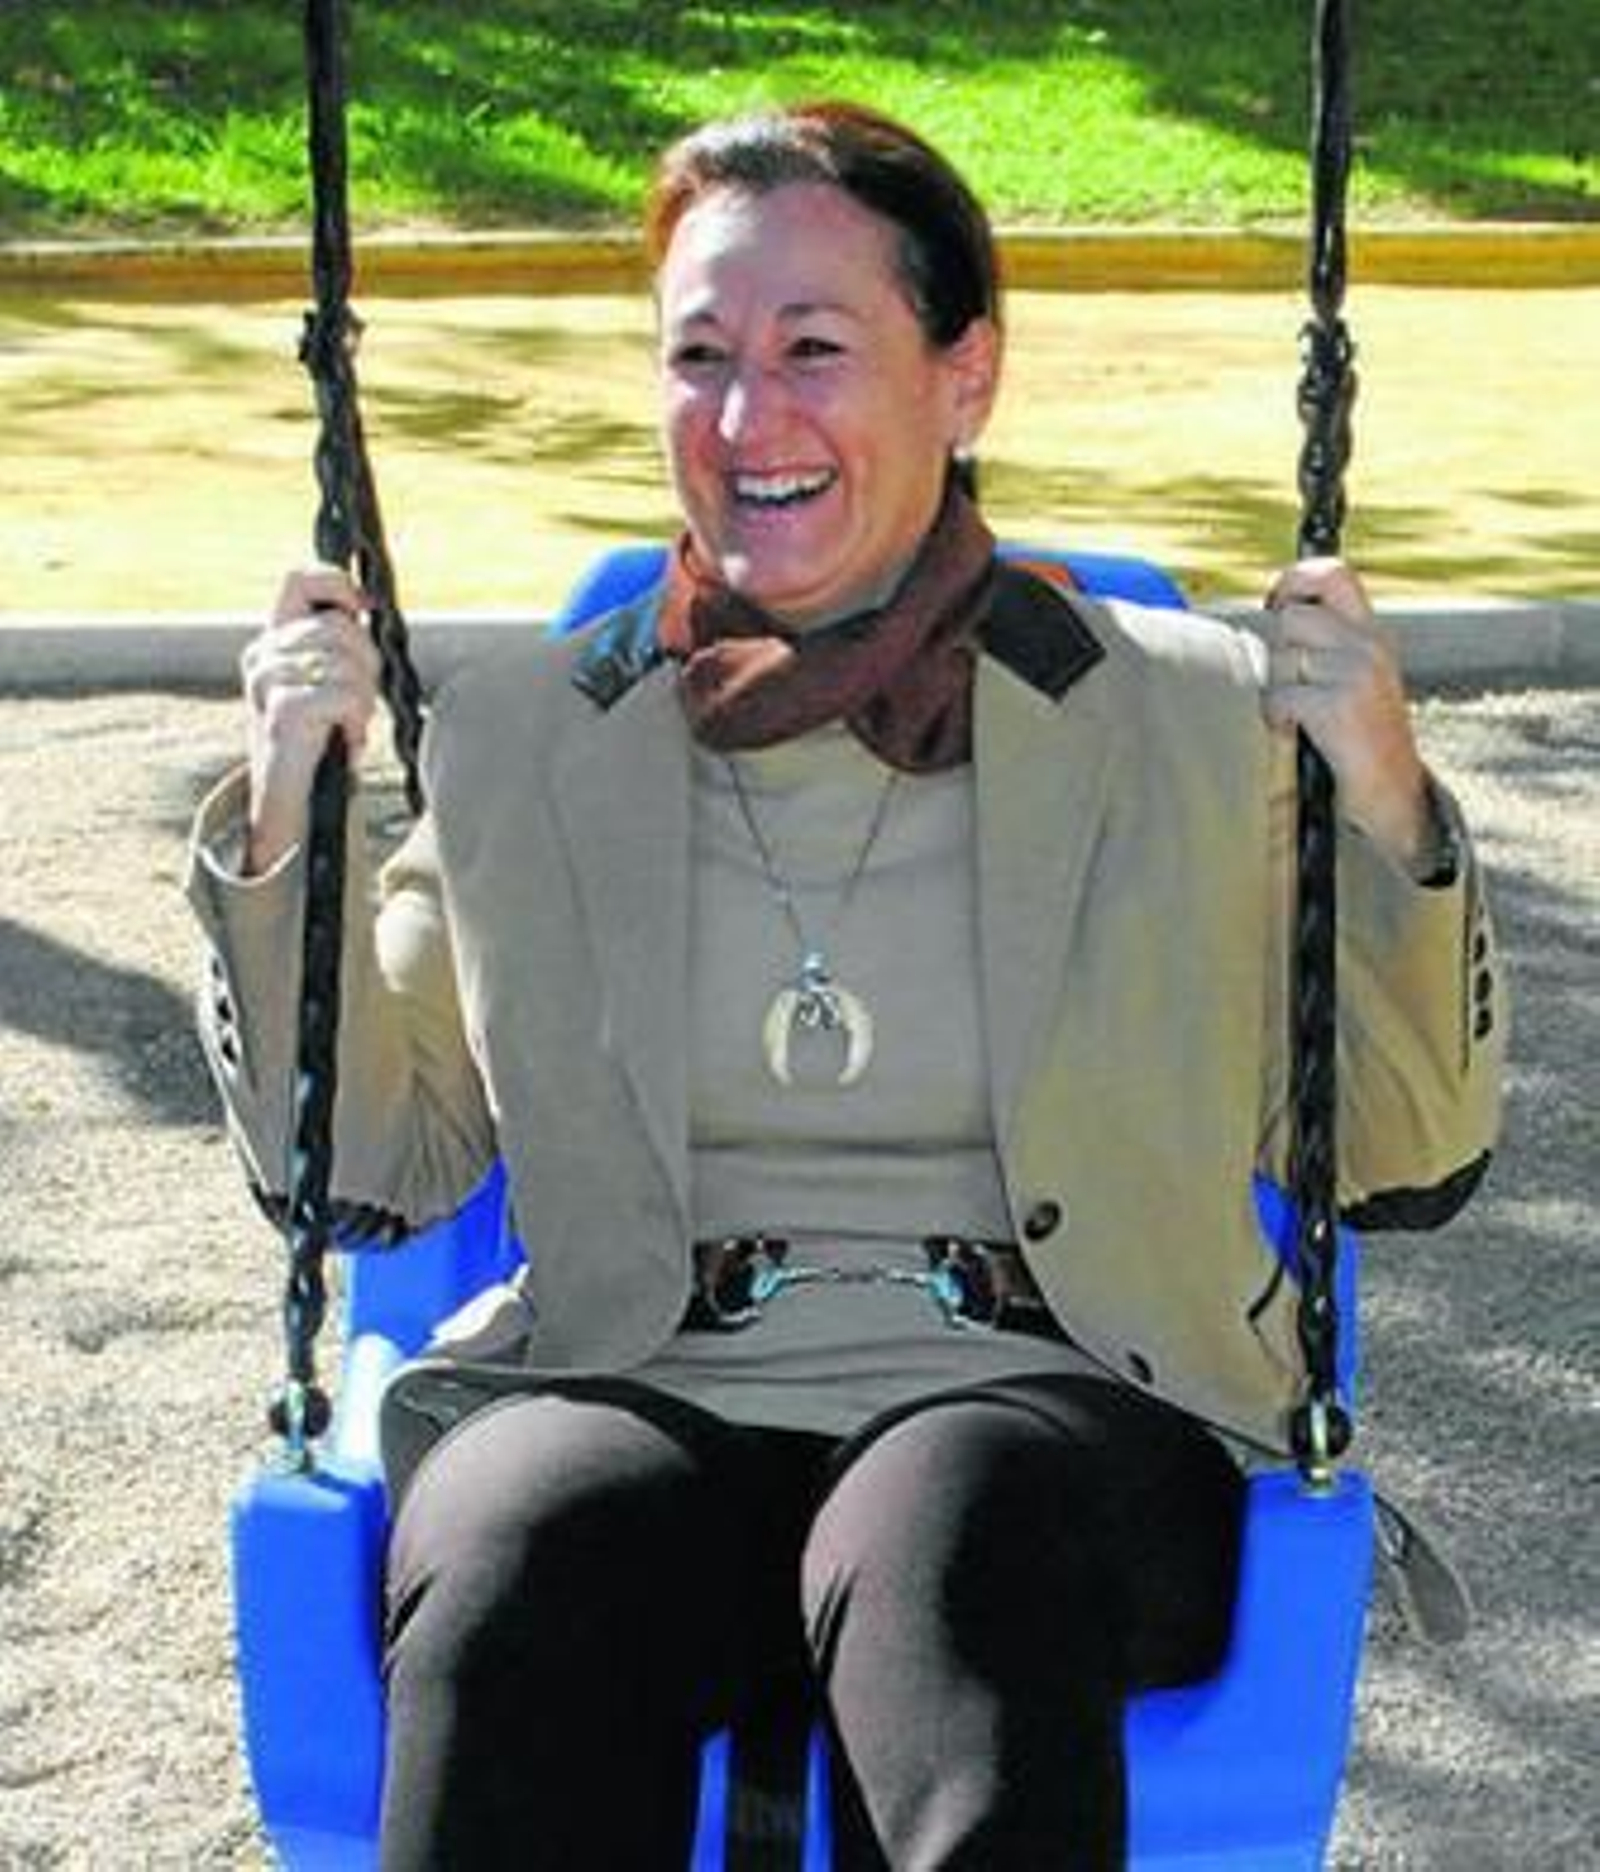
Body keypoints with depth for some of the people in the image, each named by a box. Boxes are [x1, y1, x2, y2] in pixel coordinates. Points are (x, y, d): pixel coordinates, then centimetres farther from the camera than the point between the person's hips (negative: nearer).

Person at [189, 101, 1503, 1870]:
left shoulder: (1194, 721, 10)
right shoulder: (523, 741, 14)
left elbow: (1410, 1165, 12)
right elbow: (364, 1166, 17)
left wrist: (1383, 808, -3)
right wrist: (286, 823, 3)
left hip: (1047, 1404, -1)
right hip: (635, 1396, 1)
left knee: (947, 1540, -38)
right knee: (520, 1562, -35)